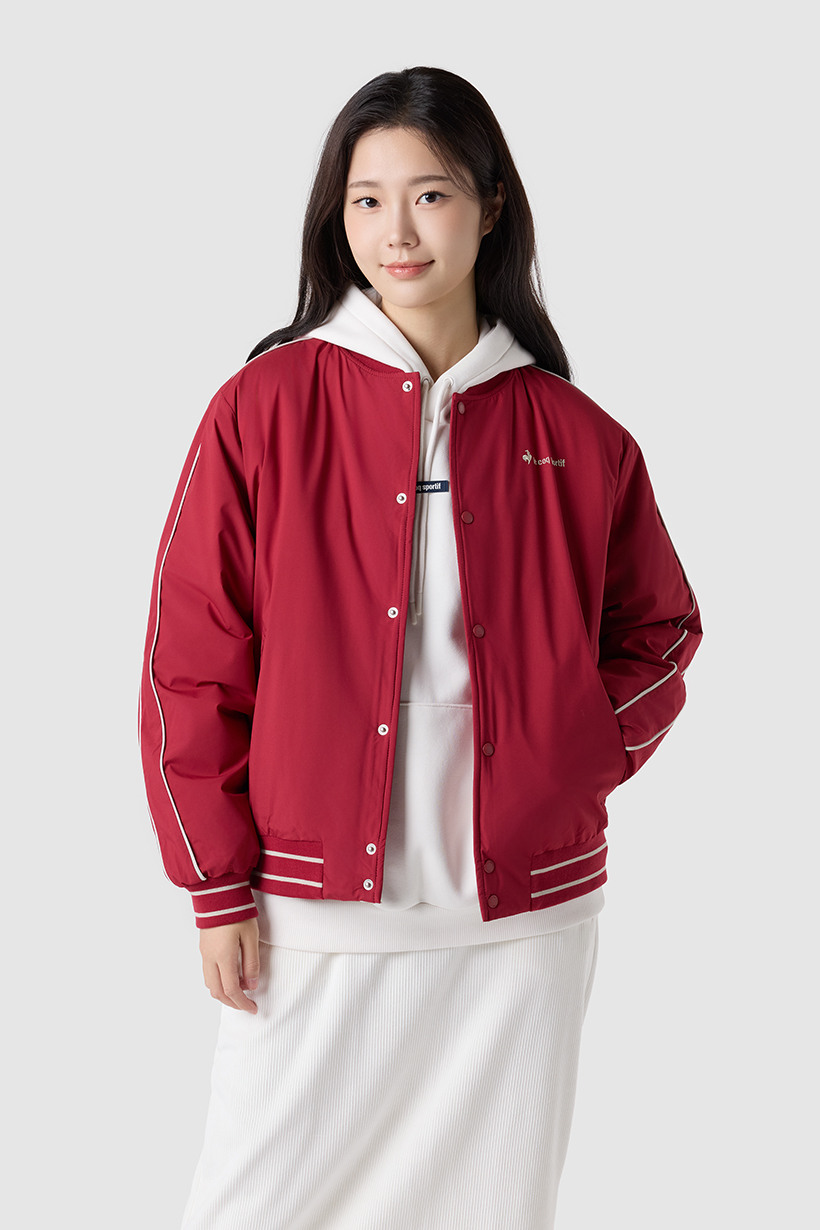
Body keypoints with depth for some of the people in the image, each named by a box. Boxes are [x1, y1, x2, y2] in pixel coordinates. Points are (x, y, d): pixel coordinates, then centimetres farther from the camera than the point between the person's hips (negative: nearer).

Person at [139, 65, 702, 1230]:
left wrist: (582, 762, -1)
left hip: (522, 923, 2)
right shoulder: (266, 407, -3)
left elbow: (659, 631, 16)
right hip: (314, 912, -2)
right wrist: (218, 887, -3)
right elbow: (192, 661, -2)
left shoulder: (577, 437, 3)